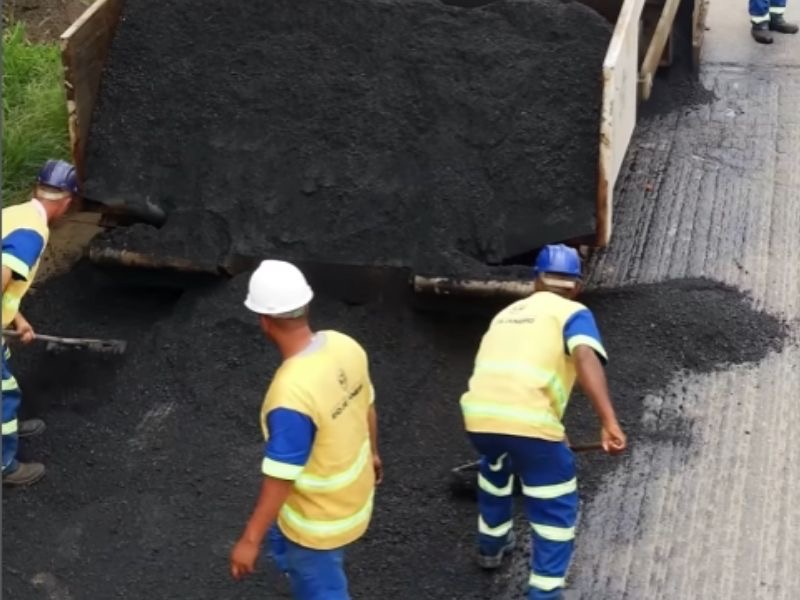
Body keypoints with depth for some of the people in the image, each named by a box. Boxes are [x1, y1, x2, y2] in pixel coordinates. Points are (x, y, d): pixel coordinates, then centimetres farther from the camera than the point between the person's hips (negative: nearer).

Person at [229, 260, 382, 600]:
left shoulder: (291, 396, -38)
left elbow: (280, 479, -30)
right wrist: (371, 452, 23)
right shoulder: (345, 347, -15)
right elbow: (367, 409, 4)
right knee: (281, 538, 33)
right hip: (350, 491, 8)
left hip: (319, 519, -8)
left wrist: (250, 541, -18)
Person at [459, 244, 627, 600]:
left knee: (495, 466, 38)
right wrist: (608, 421, -22)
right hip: (528, 421, -6)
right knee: (556, 509, 12)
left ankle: (491, 544, 52)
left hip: (478, 413, 6)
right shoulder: (572, 313, 9)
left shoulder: (507, 313, 28)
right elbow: (586, 358, -13)